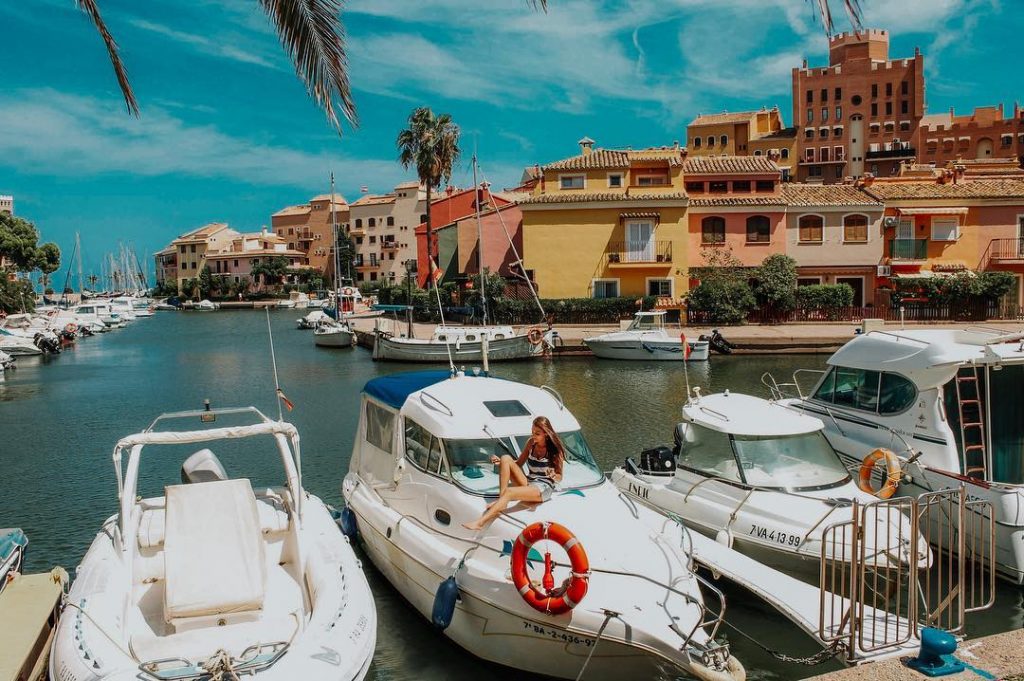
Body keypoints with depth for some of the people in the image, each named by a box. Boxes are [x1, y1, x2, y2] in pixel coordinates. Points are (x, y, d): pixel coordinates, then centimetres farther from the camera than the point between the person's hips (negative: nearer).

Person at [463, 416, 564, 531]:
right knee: (506, 458, -13)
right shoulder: (531, 443, 6)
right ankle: (501, 502, -18)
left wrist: (553, 476, -27)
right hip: (527, 483, 6)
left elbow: (559, 478, -3)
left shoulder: (554, 449, -8)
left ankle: (480, 522, -39)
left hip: (544, 488, -6)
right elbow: (518, 463, 17)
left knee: (509, 492, -32)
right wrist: (500, 463, 0)